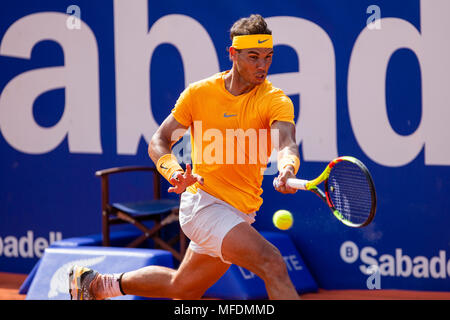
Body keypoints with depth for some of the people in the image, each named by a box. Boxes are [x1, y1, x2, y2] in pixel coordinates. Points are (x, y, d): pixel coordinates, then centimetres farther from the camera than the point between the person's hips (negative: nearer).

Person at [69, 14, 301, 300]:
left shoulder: (276, 101, -9)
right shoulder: (198, 93, -4)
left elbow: (287, 144, -27)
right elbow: (159, 142, 1)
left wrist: (287, 169, -51)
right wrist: (175, 172, -22)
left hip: (239, 213, 4)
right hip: (203, 201, -4)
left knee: (183, 288, 22)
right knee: (272, 263, -26)